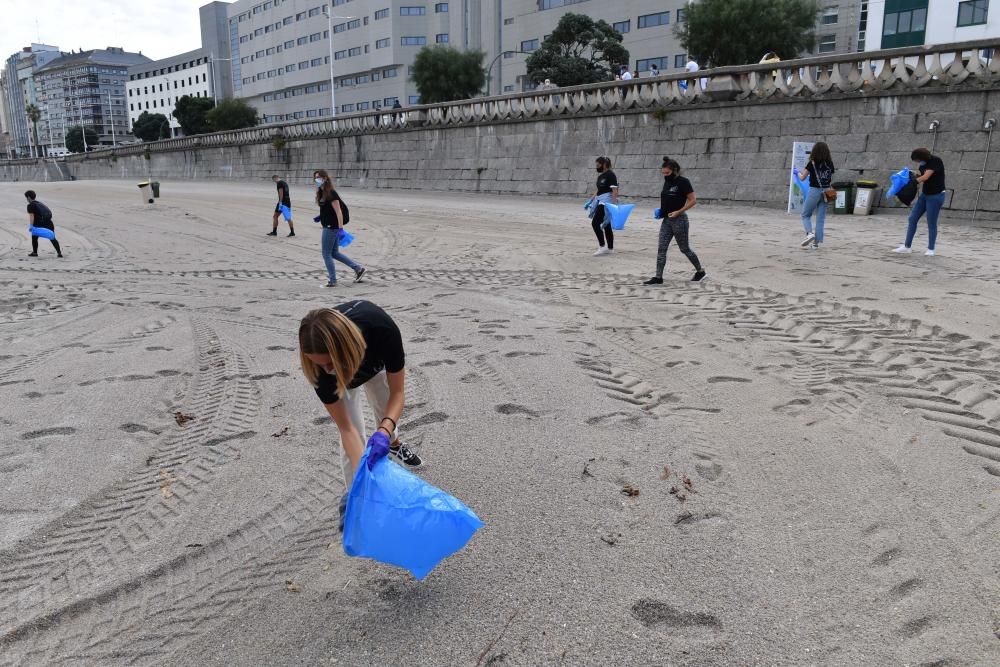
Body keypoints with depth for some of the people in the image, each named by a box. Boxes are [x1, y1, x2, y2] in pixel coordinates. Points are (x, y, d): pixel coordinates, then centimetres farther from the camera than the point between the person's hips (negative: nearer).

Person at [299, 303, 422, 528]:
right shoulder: (321, 365, -41)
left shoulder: (381, 329, -46)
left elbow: (397, 391, -32)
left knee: (386, 415, 17)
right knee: (355, 432, -10)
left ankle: (394, 443, 50)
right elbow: (346, 428, -32)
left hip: (375, 360, 1)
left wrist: (385, 430, -48)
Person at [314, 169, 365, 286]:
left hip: (331, 227, -10)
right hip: (328, 227, 10)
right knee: (335, 253, 15)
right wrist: (321, 217, 15)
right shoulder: (322, 192, 10)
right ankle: (358, 268, 18)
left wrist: (340, 229, -26)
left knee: (326, 254, 0)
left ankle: (333, 281, 9)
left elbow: (338, 212, -22)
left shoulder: (331, 193, -17)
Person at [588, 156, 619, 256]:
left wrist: (614, 204, -26)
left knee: (595, 223, -15)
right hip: (600, 201, 9)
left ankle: (601, 247, -12)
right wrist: (590, 201, 22)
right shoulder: (600, 176, 16)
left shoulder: (610, 175, -11)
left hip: (607, 201, -9)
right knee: (606, 225, 11)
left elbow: (615, 191, -18)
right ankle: (610, 248, 16)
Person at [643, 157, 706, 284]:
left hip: (679, 220, -7)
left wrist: (678, 212, -20)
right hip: (667, 220, 7)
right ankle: (658, 277, 1)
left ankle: (700, 272, 22)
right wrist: (661, 210, 6)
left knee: (684, 248, 4)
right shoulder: (667, 182, 10)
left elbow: (693, 200, -14)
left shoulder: (683, 182, -12)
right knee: (661, 249, 0)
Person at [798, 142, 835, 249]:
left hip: (814, 191, -4)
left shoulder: (812, 163, -9)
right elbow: (831, 179, 12)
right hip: (825, 192, 4)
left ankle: (809, 233, -15)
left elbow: (803, 178, -2)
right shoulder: (830, 164, 4)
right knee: (820, 218, 8)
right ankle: (817, 241, 7)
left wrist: (799, 173, 18)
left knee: (805, 215, 9)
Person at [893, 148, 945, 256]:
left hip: (936, 196, -7)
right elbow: (921, 178, 6)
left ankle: (931, 249, 10)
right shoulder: (923, 164, 5)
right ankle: (907, 246, 9)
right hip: (924, 195, 7)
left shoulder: (935, 161, -16)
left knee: (931, 223, -1)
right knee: (912, 219, 3)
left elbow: (925, 177, -22)